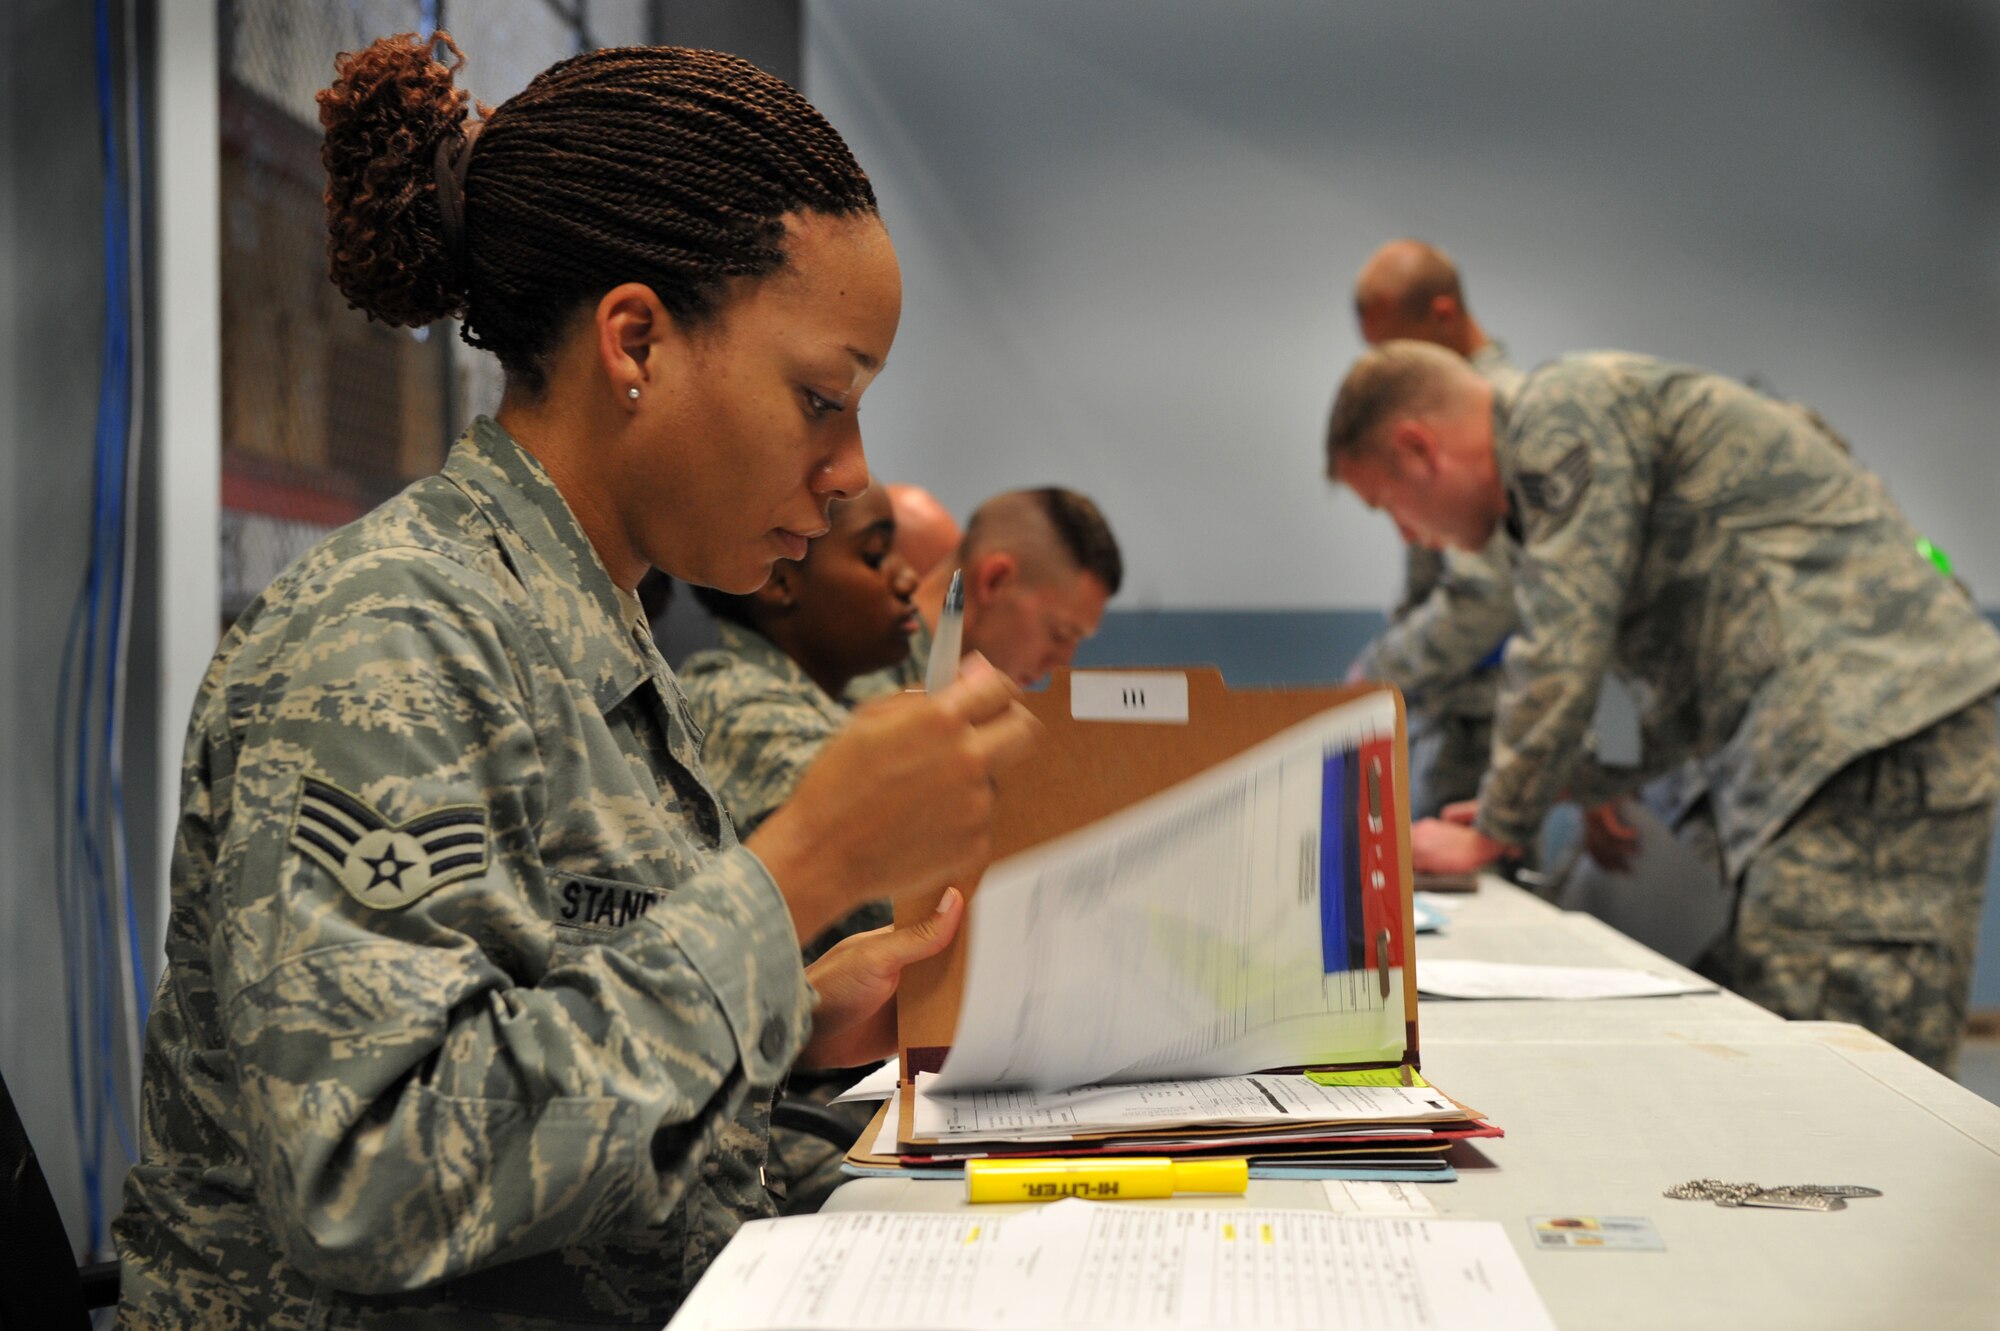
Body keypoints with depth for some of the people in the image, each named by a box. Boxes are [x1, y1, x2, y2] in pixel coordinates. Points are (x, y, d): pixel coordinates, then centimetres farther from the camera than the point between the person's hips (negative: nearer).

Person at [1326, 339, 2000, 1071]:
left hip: (1878, 740, -10)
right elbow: (1685, 695, 29)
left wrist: (1493, 831, -1)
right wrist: (1528, 792, 28)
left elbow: (1561, 650, -12)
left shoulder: (1564, 408, -5)